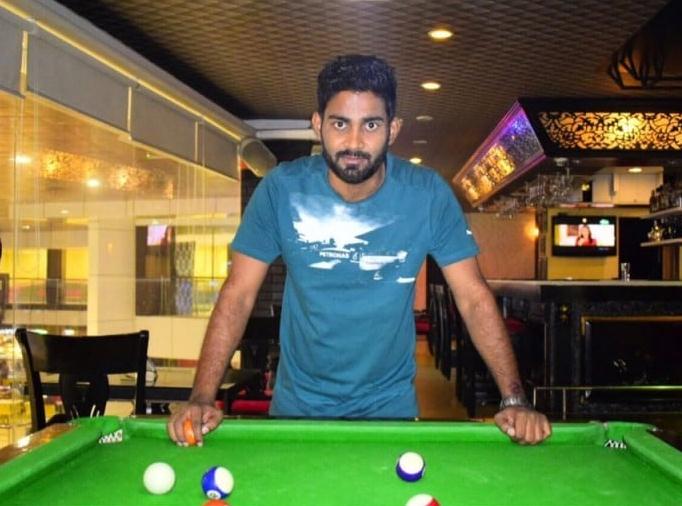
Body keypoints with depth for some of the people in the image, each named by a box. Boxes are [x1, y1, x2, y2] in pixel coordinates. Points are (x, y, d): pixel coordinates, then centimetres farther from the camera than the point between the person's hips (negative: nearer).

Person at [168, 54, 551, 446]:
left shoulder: (429, 195, -15)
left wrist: (515, 399, -21)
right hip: (298, 405, 0)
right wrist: (202, 398, -23)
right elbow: (239, 295, -13)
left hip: (390, 405, 0)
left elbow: (474, 298, -12)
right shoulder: (281, 190, -15)